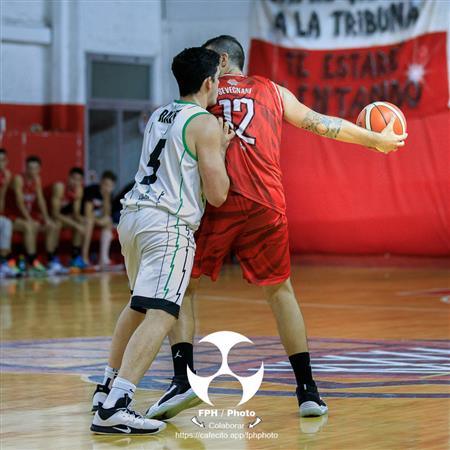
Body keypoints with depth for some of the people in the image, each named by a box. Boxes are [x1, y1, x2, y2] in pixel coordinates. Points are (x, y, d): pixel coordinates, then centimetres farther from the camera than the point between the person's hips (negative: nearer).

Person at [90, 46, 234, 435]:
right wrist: (222, 149, 8)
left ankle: (108, 387, 33)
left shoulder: (159, 116, 19)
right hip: (167, 223, -9)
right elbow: (217, 195, -7)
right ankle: (114, 408, -27)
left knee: (138, 306, 27)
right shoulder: (205, 125, -5)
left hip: (133, 214, 9)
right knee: (160, 316, -15)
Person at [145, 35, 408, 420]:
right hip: (266, 202, 2)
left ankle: (183, 380, -6)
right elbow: (322, 124, 25)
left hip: (216, 201, -2)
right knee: (280, 290, 17)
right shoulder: (273, 91, 19)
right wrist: (375, 140, 37)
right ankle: (308, 390, 12)